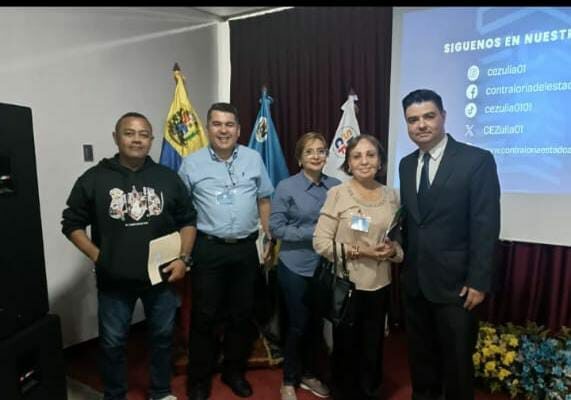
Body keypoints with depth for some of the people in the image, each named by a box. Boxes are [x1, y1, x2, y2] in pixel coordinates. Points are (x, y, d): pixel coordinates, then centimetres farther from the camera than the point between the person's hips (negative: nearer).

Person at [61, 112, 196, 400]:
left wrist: (183, 258, -5)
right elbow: (72, 224, 2)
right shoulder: (93, 179, -5)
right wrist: (96, 256, -8)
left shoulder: (168, 178, 0)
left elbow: (188, 221, 6)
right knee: (112, 342, 14)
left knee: (163, 336, 17)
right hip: (114, 280, -1)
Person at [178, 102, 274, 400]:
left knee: (242, 313, 13)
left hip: (246, 248, 2)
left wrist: (268, 236, 5)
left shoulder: (254, 159, 4)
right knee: (204, 315, 6)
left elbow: (264, 199, 11)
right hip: (208, 249, -2)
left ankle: (234, 371, 32)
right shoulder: (192, 163, -1)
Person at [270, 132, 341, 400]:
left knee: (317, 323, 16)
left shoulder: (336, 186, 0)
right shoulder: (286, 187, -10)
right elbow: (276, 228, -12)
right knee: (298, 324, 7)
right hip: (296, 267, -3)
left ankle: (309, 374, 38)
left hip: (326, 266, 4)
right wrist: (312, 232, -19)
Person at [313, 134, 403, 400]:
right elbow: (321, 242, -12)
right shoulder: (337, 193, -10)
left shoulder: (391, 196, 3)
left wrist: (393, 251, -10)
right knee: (346, 348, 12)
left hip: (379, 286, 4)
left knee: (373, 348, 18)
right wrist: (358, 251, -19)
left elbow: (398, 241, 11)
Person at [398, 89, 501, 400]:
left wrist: (478, 282, -15)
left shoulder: (477, 160, -11)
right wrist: (403, 263, 6)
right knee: (420, 354, 20)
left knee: (456, 359, 13)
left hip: (455, 282, -5)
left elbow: (486, 227, -14)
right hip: (414, 281, 5)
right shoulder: (406, 164, 7)